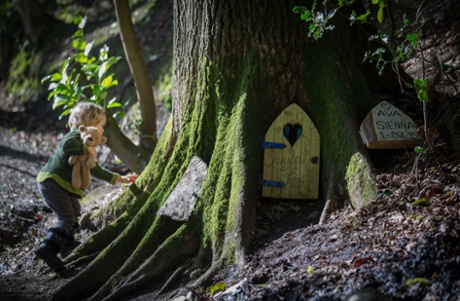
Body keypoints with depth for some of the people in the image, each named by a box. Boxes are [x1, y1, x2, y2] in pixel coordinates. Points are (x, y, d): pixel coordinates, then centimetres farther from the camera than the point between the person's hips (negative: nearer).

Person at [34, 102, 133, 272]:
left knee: (74, 211, 28)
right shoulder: (76, 135, -9)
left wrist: (117, 178, 31)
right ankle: (48, 248, -29)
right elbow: (67, 145, -35)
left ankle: (66, 242, 43)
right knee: (67, 218, -18)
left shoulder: (85, 142, 22)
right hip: (52, 182, -11)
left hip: (61, 185, 11)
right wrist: (87, 149, -24)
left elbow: (95, 170, 29)